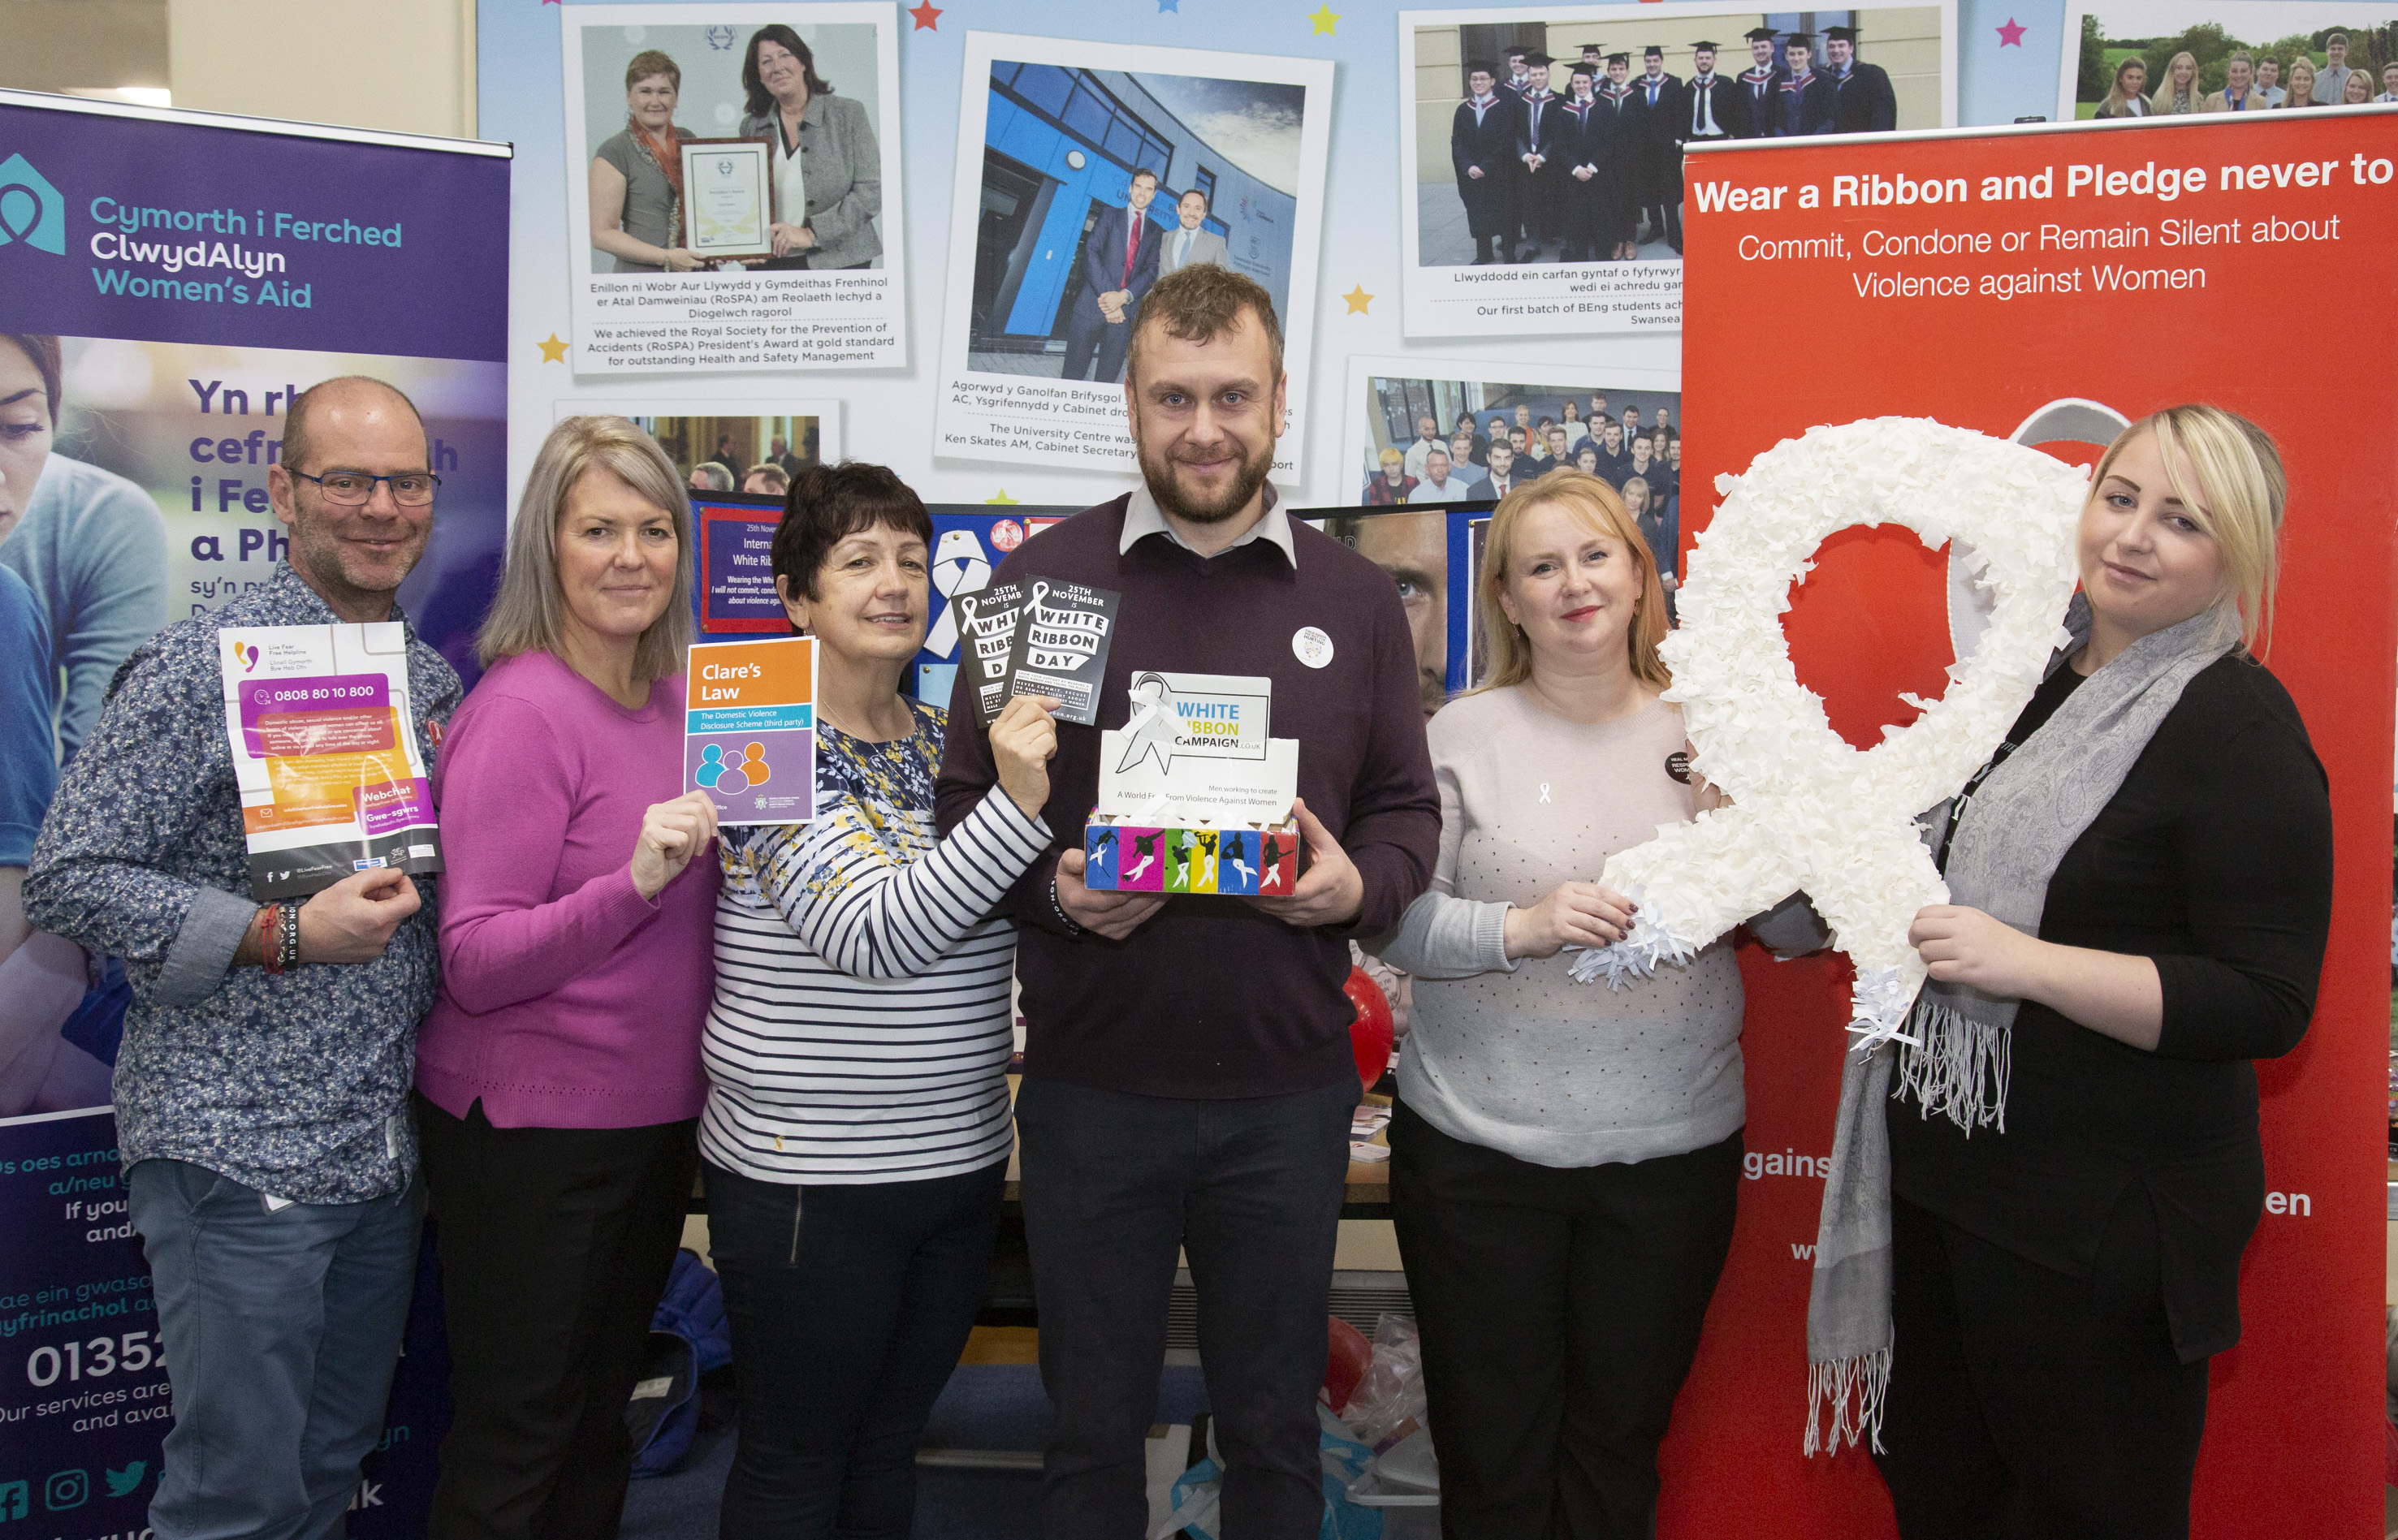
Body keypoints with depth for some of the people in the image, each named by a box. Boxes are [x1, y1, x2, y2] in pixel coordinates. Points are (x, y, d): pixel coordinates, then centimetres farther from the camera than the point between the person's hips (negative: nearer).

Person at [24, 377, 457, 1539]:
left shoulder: (435, 683, 10)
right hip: (238, 1152, -6)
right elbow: (66, 879, -14)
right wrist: (281, 936, -22)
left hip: (385, 1159, 7)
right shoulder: (202, 667, -11)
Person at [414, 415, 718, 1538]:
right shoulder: (519, 711, -17)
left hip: (658, 1112, 7)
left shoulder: (673, 698, 5)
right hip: (531, 1125, -7)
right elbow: (475, 963, -21)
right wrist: (634, 880, -32)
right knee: (512, 1448, 8)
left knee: (602, 1416, 22)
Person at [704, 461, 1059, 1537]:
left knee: (889, 1447, 19)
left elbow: (992, 922, 19)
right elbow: (873, 935, -25)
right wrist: (1015, 802, -32)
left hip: (960, 1159, 6)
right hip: (809, 1179, -6)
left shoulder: (950, 739, 7)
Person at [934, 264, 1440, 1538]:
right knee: (1093, 1432, 15)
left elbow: (1406, 811, 10)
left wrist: (1359, 884, -12)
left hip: (1287, 1093, 1)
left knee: (1274, 1434, 17)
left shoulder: (1354, 599, 6)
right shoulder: (1042, 579, 1)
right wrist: (1051, 886, -17)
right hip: (1090, 1086, -1)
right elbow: (963, 799, 2)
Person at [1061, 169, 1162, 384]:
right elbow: (1091, 253, -3)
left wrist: (1123, 296, -15)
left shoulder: (1155, 231, 16)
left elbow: (1151, 271, 4)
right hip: (1092, 307, -2)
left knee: (1108, 377, 2)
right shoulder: (1110, 215, 10)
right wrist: (1106, 296, -15)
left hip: (1124, 312, 2)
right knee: (1073, 375, -3)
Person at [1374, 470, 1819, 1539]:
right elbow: (1393, 920, -7)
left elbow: (1802, 934, 3)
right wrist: (1517, 927, -23)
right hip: (1478, 1148, -1)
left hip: (1673, 1153, 2)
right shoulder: (1461, 736, -1)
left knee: (1620, 1447, 16)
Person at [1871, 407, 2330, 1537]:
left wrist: (2023, 962, -26)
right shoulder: (2039, 672, 8)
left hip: (2101, 1227, -7)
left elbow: (2267, 1005, -21)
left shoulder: (2241, 726, -15)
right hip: (1949, 1173, 7)